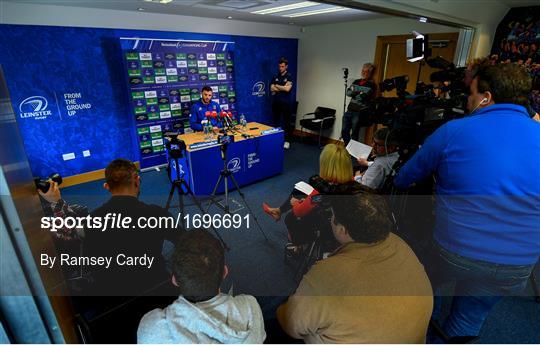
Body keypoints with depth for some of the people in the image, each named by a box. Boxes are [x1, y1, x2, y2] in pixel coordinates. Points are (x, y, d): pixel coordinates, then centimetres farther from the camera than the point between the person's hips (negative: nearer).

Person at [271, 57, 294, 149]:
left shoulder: (289, 76, -1)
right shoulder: (275, 77, 11)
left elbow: (287, 89, -14)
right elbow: (272, 89, -1)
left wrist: (277, 86, -3)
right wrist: (283, 87, -8)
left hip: (286, 103, -3)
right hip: (276, 103, 4)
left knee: (287, 122, 1)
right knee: (276, 122, 6)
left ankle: (287, 141, 8)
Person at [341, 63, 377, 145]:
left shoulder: (371, 85, -2)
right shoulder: (356, 82, 16)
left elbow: (364, 97, -15)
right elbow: (348, 92, 2)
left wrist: (354, 93, -8)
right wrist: (359, 93, -14)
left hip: (359, 113, -6)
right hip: (349, 111, 6)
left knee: (354, 134, -2)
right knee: (344, 132, 10)